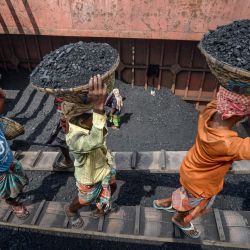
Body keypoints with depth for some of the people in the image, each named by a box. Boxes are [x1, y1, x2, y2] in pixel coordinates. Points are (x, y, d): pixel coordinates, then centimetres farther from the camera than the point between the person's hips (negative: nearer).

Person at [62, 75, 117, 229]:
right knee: (86, 200, 24)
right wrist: (99, 108, -72)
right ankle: (71, 210, 59)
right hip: (90, 177, -5)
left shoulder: (90, 122, -23)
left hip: (104, 167, 6)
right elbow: (95, 141, -65)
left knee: (112, 188, 30)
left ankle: (102, 205, 63)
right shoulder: (74, 138, -44)